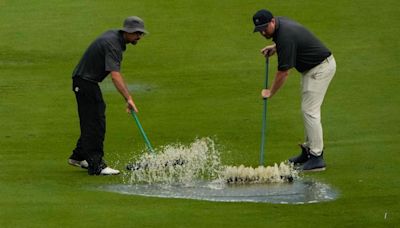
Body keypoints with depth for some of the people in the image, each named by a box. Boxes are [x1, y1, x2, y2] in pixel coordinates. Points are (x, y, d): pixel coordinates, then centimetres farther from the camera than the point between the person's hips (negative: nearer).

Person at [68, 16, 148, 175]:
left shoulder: (114, 35, 5)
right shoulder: (112, 44, -26)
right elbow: (115, 75, -38)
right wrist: (128, 99, -45)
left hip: (89, 81, 10)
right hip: (85, 83, -10)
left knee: (91, 122, 18)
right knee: (95, 123, -11)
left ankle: (78, 156, 30)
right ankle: (96, 166, -13)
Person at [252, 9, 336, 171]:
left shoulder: (285, 37, -29)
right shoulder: (280, 22, 0)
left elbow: (283, 72, -23)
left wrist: (270, 92, -10)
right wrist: (275, 47, 7)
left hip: (320, 68, -11)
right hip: (311, 67, 11)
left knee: (310, 111, -13)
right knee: (308, 110, 16)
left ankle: (317, 158, -14)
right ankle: (309, 150, 24)